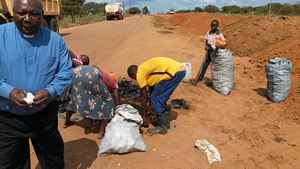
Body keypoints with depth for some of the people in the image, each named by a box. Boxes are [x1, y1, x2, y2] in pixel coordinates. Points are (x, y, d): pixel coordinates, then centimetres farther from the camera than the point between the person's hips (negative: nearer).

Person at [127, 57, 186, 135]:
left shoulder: (139, 74, 1)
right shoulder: (147, 68, 26)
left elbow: (144, 96, 4)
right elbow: (152, 88, 33)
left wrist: (145, 115, 13)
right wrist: (149, 107, 43)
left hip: (174, 72, -10)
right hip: (180, 69, 10)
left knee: (156, 99, 1)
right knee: (161, 98, 20)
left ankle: (162, 127, 9)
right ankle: (165, 122, 30)